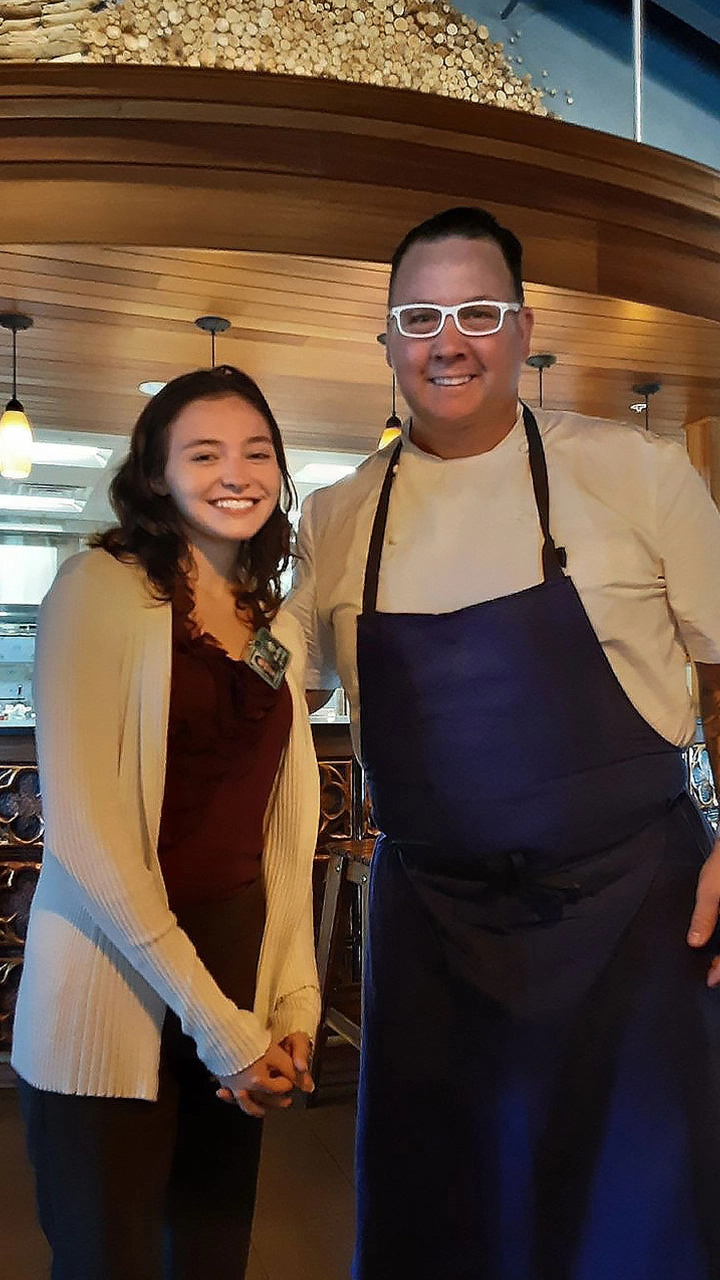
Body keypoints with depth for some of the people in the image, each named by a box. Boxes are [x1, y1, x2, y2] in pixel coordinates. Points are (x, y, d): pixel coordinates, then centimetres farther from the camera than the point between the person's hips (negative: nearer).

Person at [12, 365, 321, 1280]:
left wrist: (292, 1005, 0)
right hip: (113, 995, -5)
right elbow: (81, 826, -16)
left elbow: (285, 826, 10)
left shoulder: (278, 629, 9)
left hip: (239, 981, 6)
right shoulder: (99, 588, -9)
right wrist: (215, 1023, -14)